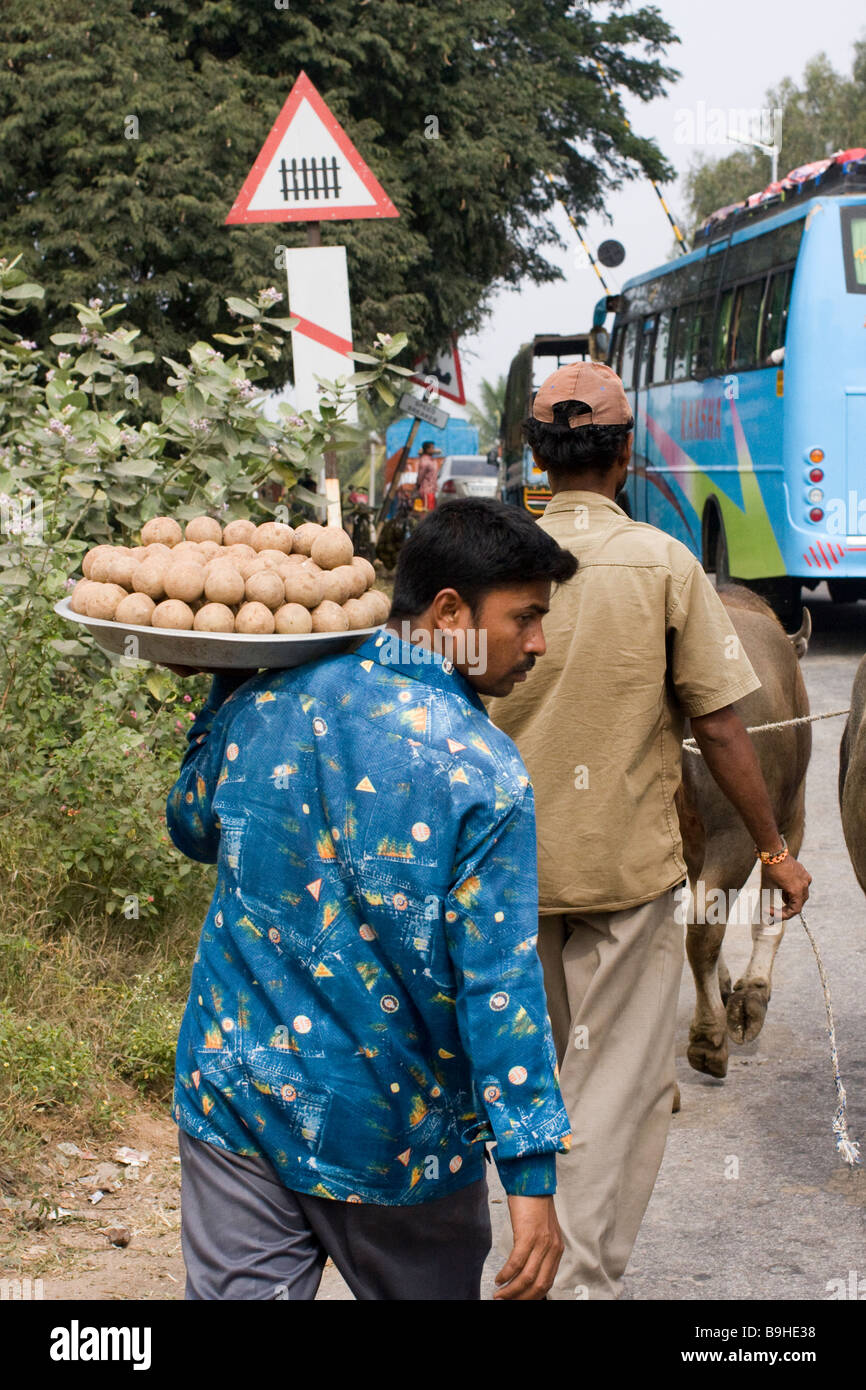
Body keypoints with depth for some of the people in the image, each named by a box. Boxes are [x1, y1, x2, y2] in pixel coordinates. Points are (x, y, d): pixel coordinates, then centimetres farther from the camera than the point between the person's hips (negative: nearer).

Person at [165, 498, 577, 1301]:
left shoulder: (264, 704, -4)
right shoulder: (481, 770, -17)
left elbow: (192, 828, 16)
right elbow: (498, 982, -20)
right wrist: (531, 1175, -16)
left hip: (232, 1102, 4)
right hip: (389, 1137, -4)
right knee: (428, 1285, 18)